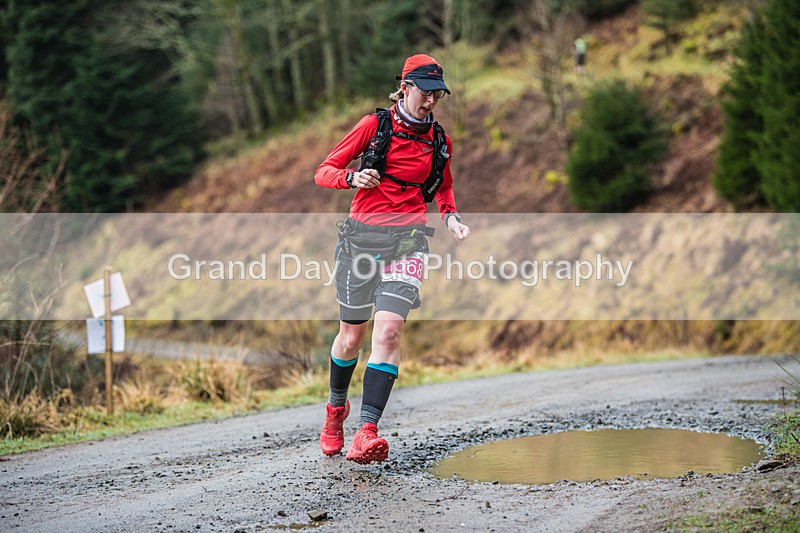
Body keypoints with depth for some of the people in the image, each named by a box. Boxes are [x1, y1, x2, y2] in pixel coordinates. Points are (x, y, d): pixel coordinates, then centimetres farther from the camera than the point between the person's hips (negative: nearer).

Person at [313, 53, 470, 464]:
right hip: (361, 234, -1)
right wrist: (353, 177, -21)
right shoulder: (375, 125, -1)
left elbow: (444, 187, 28)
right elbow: (324, 172, 0)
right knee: (352, 336, 8)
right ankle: (336, 408, 37)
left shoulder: (439, 141, 9)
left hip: (407, 239, 1)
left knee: (388, 331, -18)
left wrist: (450, 217, 8)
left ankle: (365, 433, -26)